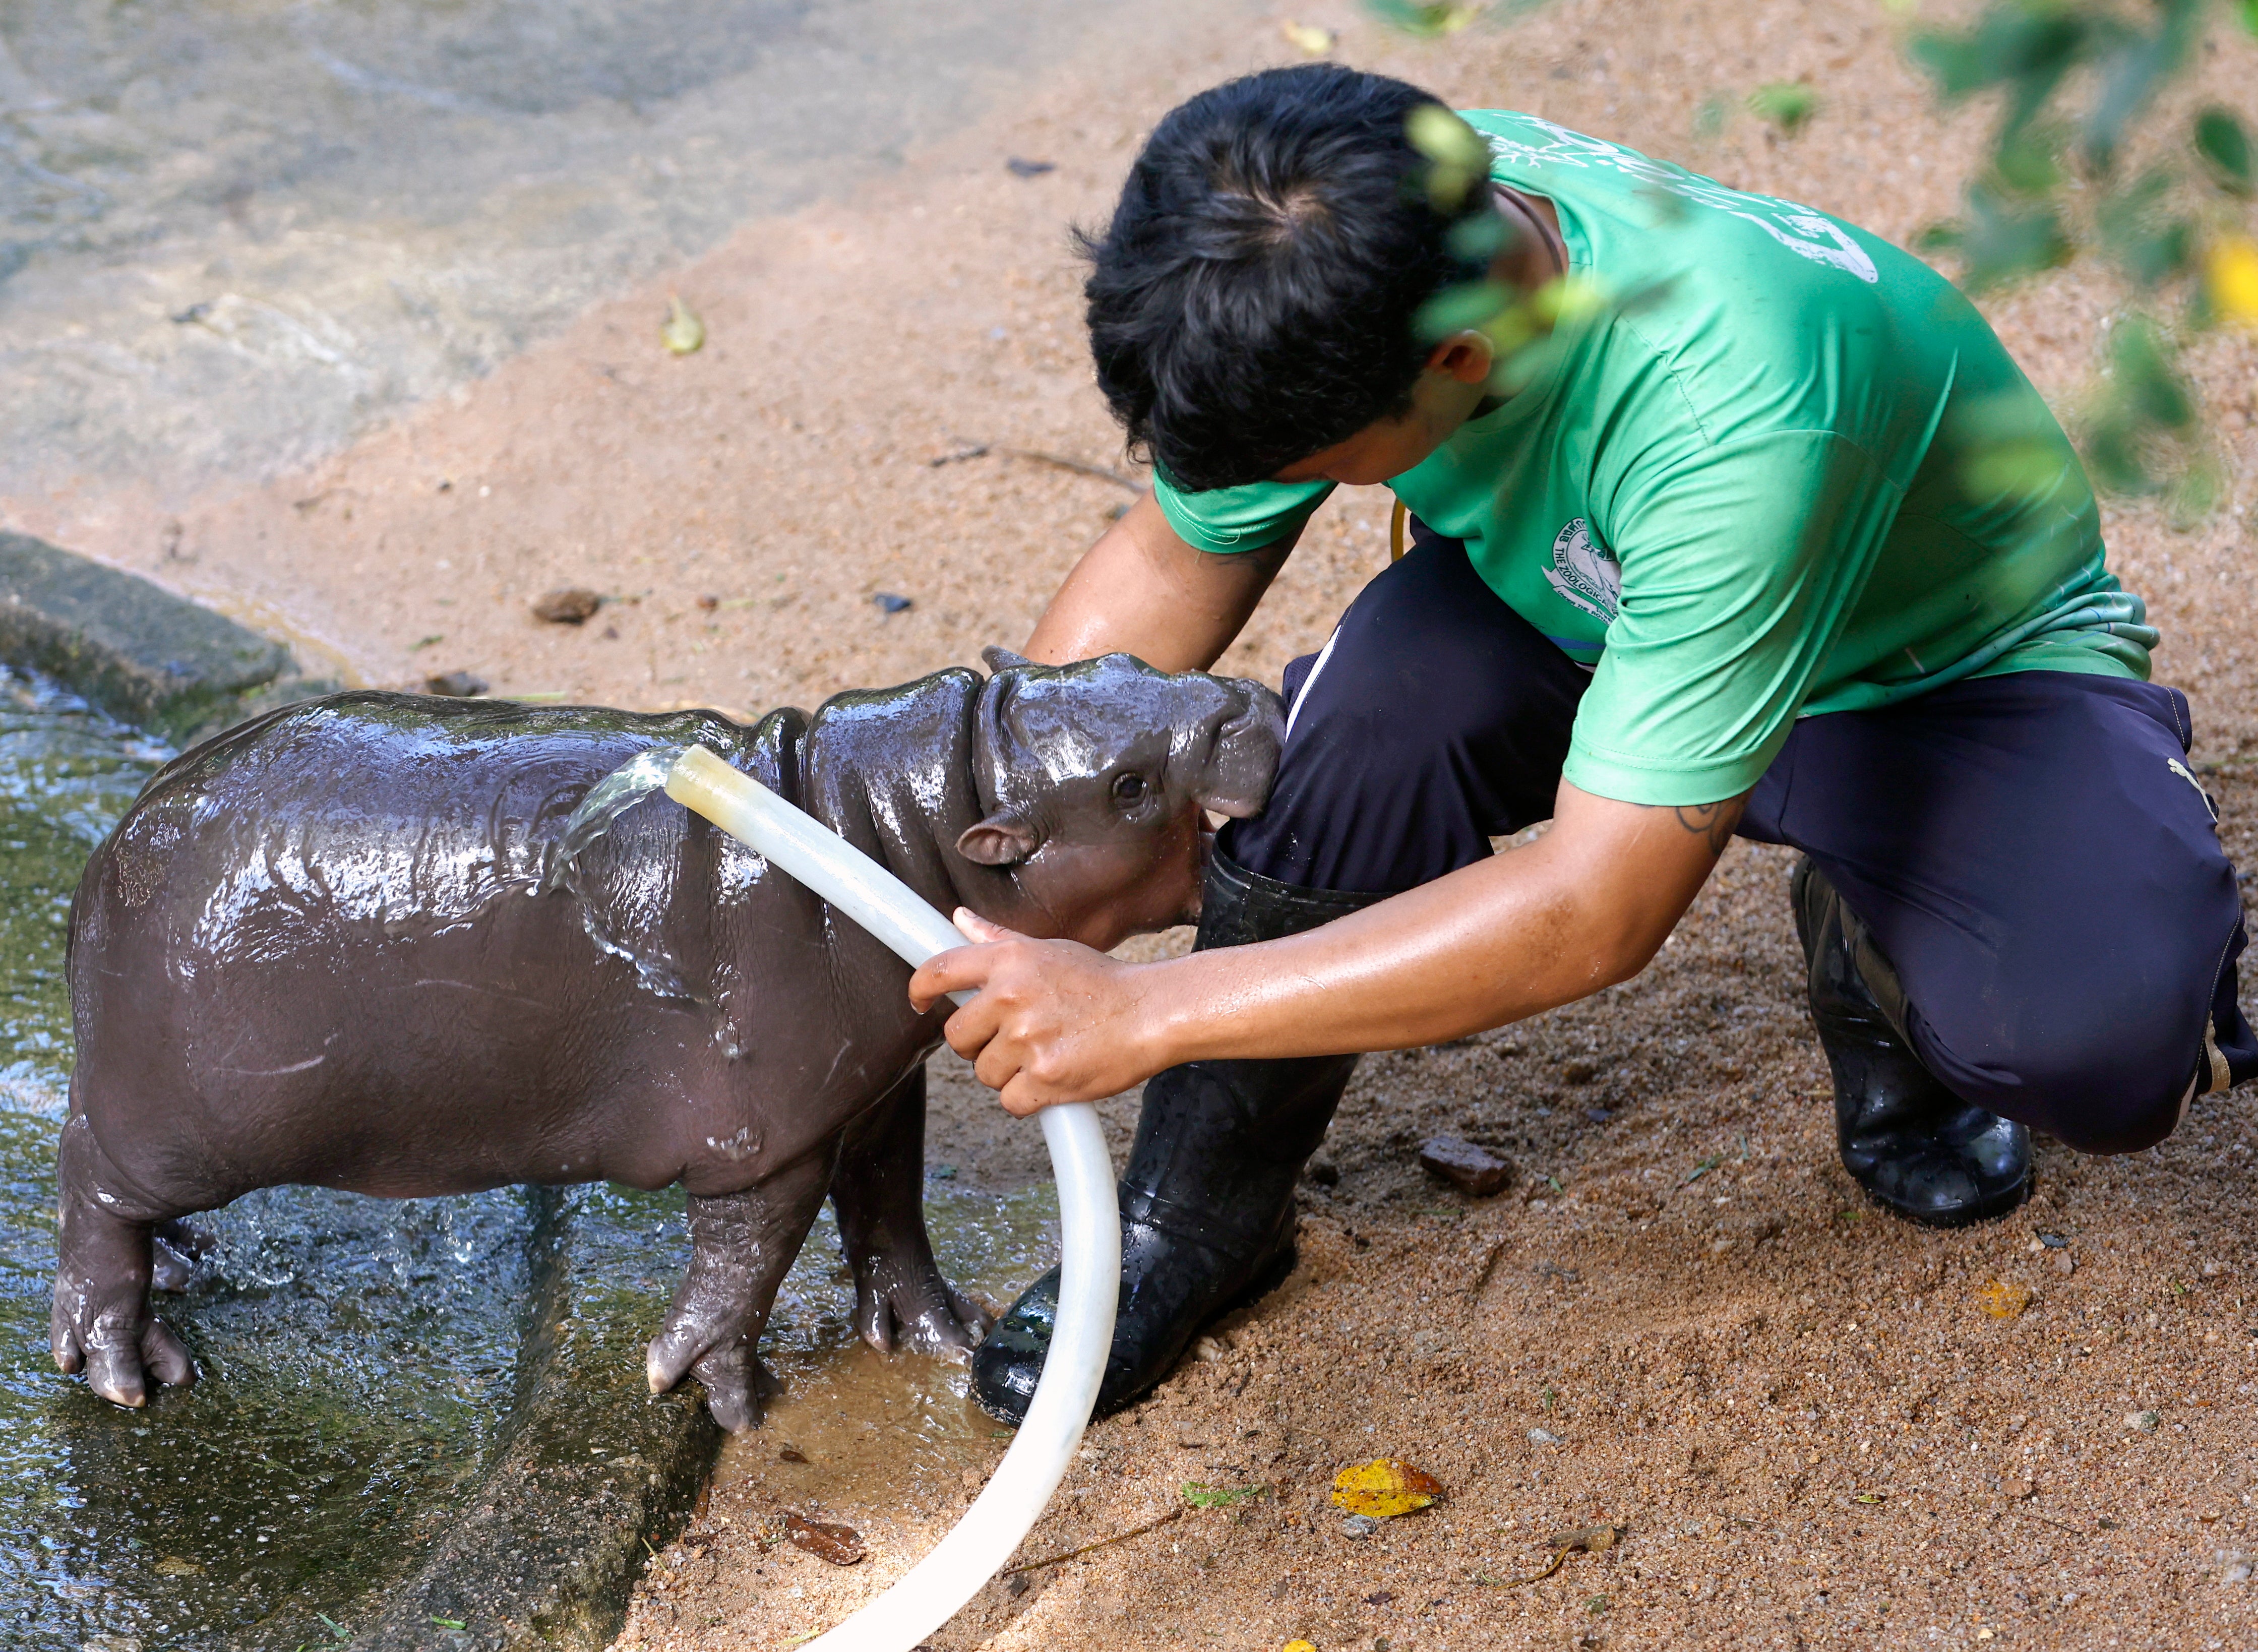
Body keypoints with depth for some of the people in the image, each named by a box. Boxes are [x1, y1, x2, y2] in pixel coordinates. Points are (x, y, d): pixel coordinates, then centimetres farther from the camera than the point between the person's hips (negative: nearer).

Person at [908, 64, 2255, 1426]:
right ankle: (1198, 1214, -6)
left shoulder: (1734, 406, -43)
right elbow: (1171, 562, -5)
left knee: (2098, 1043, -34)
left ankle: (1883, 968, 4)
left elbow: (1597, 910, -39)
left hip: (1957, 662, -4)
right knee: (1378, 700, -30)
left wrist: (1148, 1014, -37)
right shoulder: (1349, 248, -24)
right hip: (1587, 606, 4)